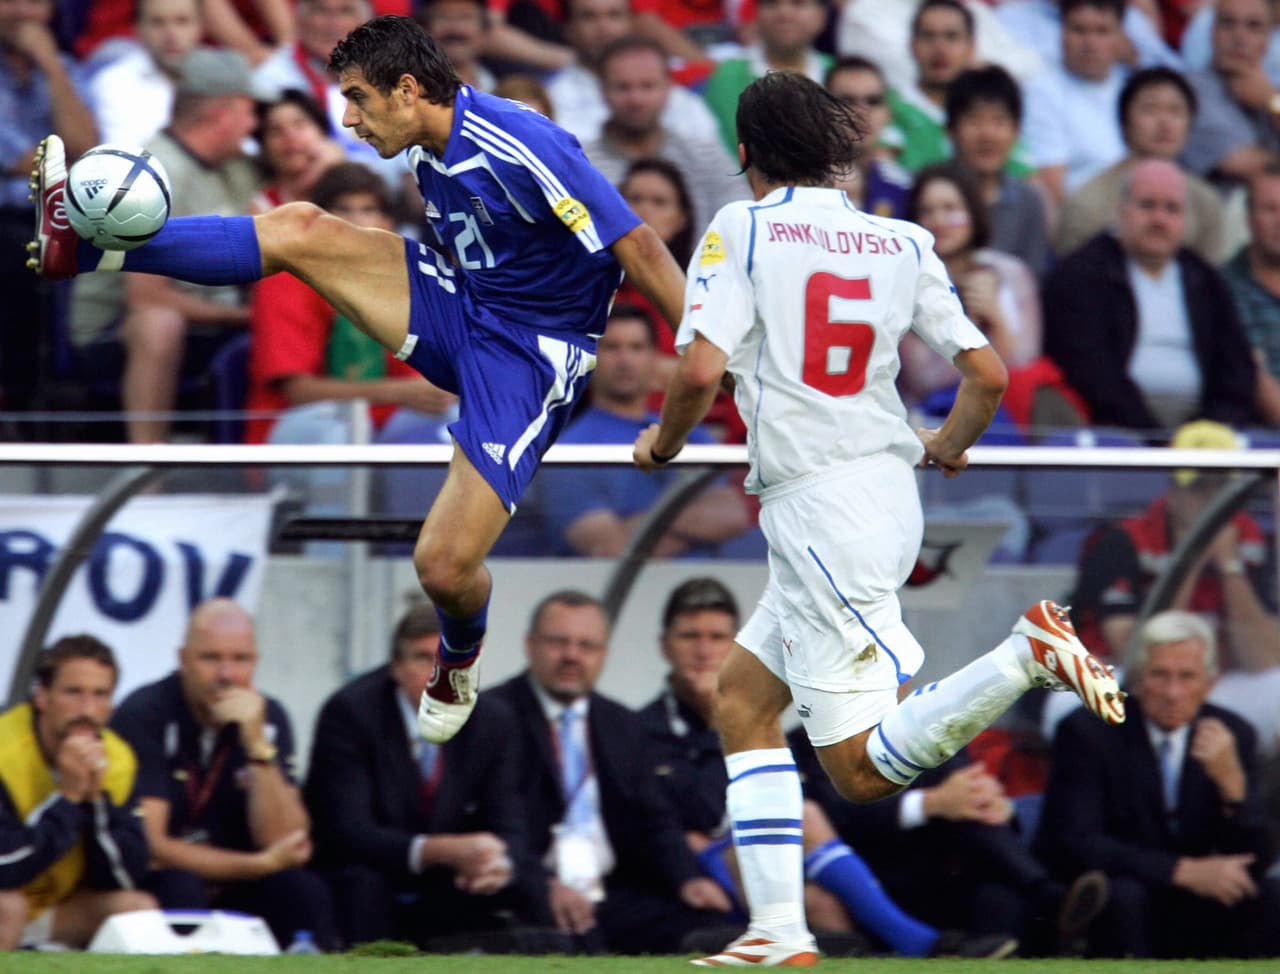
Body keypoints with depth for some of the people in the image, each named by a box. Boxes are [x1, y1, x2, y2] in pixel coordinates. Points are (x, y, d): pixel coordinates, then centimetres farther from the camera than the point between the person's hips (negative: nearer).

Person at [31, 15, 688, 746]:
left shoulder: (523, 152, -25)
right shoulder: (430, 150, 3)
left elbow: (638, 248, -24)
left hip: (529, 357, -8)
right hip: (458, 309, 8)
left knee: (444, 566, -16)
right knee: (301, 231, -9)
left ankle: (461, 657, 22)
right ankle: (83, 240, -8)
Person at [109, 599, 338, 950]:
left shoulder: (269, 719, 1)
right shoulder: (145, 716, -12)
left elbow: (281, 841, -8)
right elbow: (149, 847, -16)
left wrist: (257, 743, -19)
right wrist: (262, 864, -12)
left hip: (228, 890, 3)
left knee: (304, 891, -23)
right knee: (181, 891, -34)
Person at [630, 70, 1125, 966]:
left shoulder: (742, 229, -5)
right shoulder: (900, 243, 8)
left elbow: (700, 372, -15)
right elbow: (988, 373, 7)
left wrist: (662, 445, 6)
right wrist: (950, 447, 28)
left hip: (816, 508, -7)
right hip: (890, 490, 7)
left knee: (863, 769, -6)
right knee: (743, 699, 18)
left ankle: (1027, 656, -26)